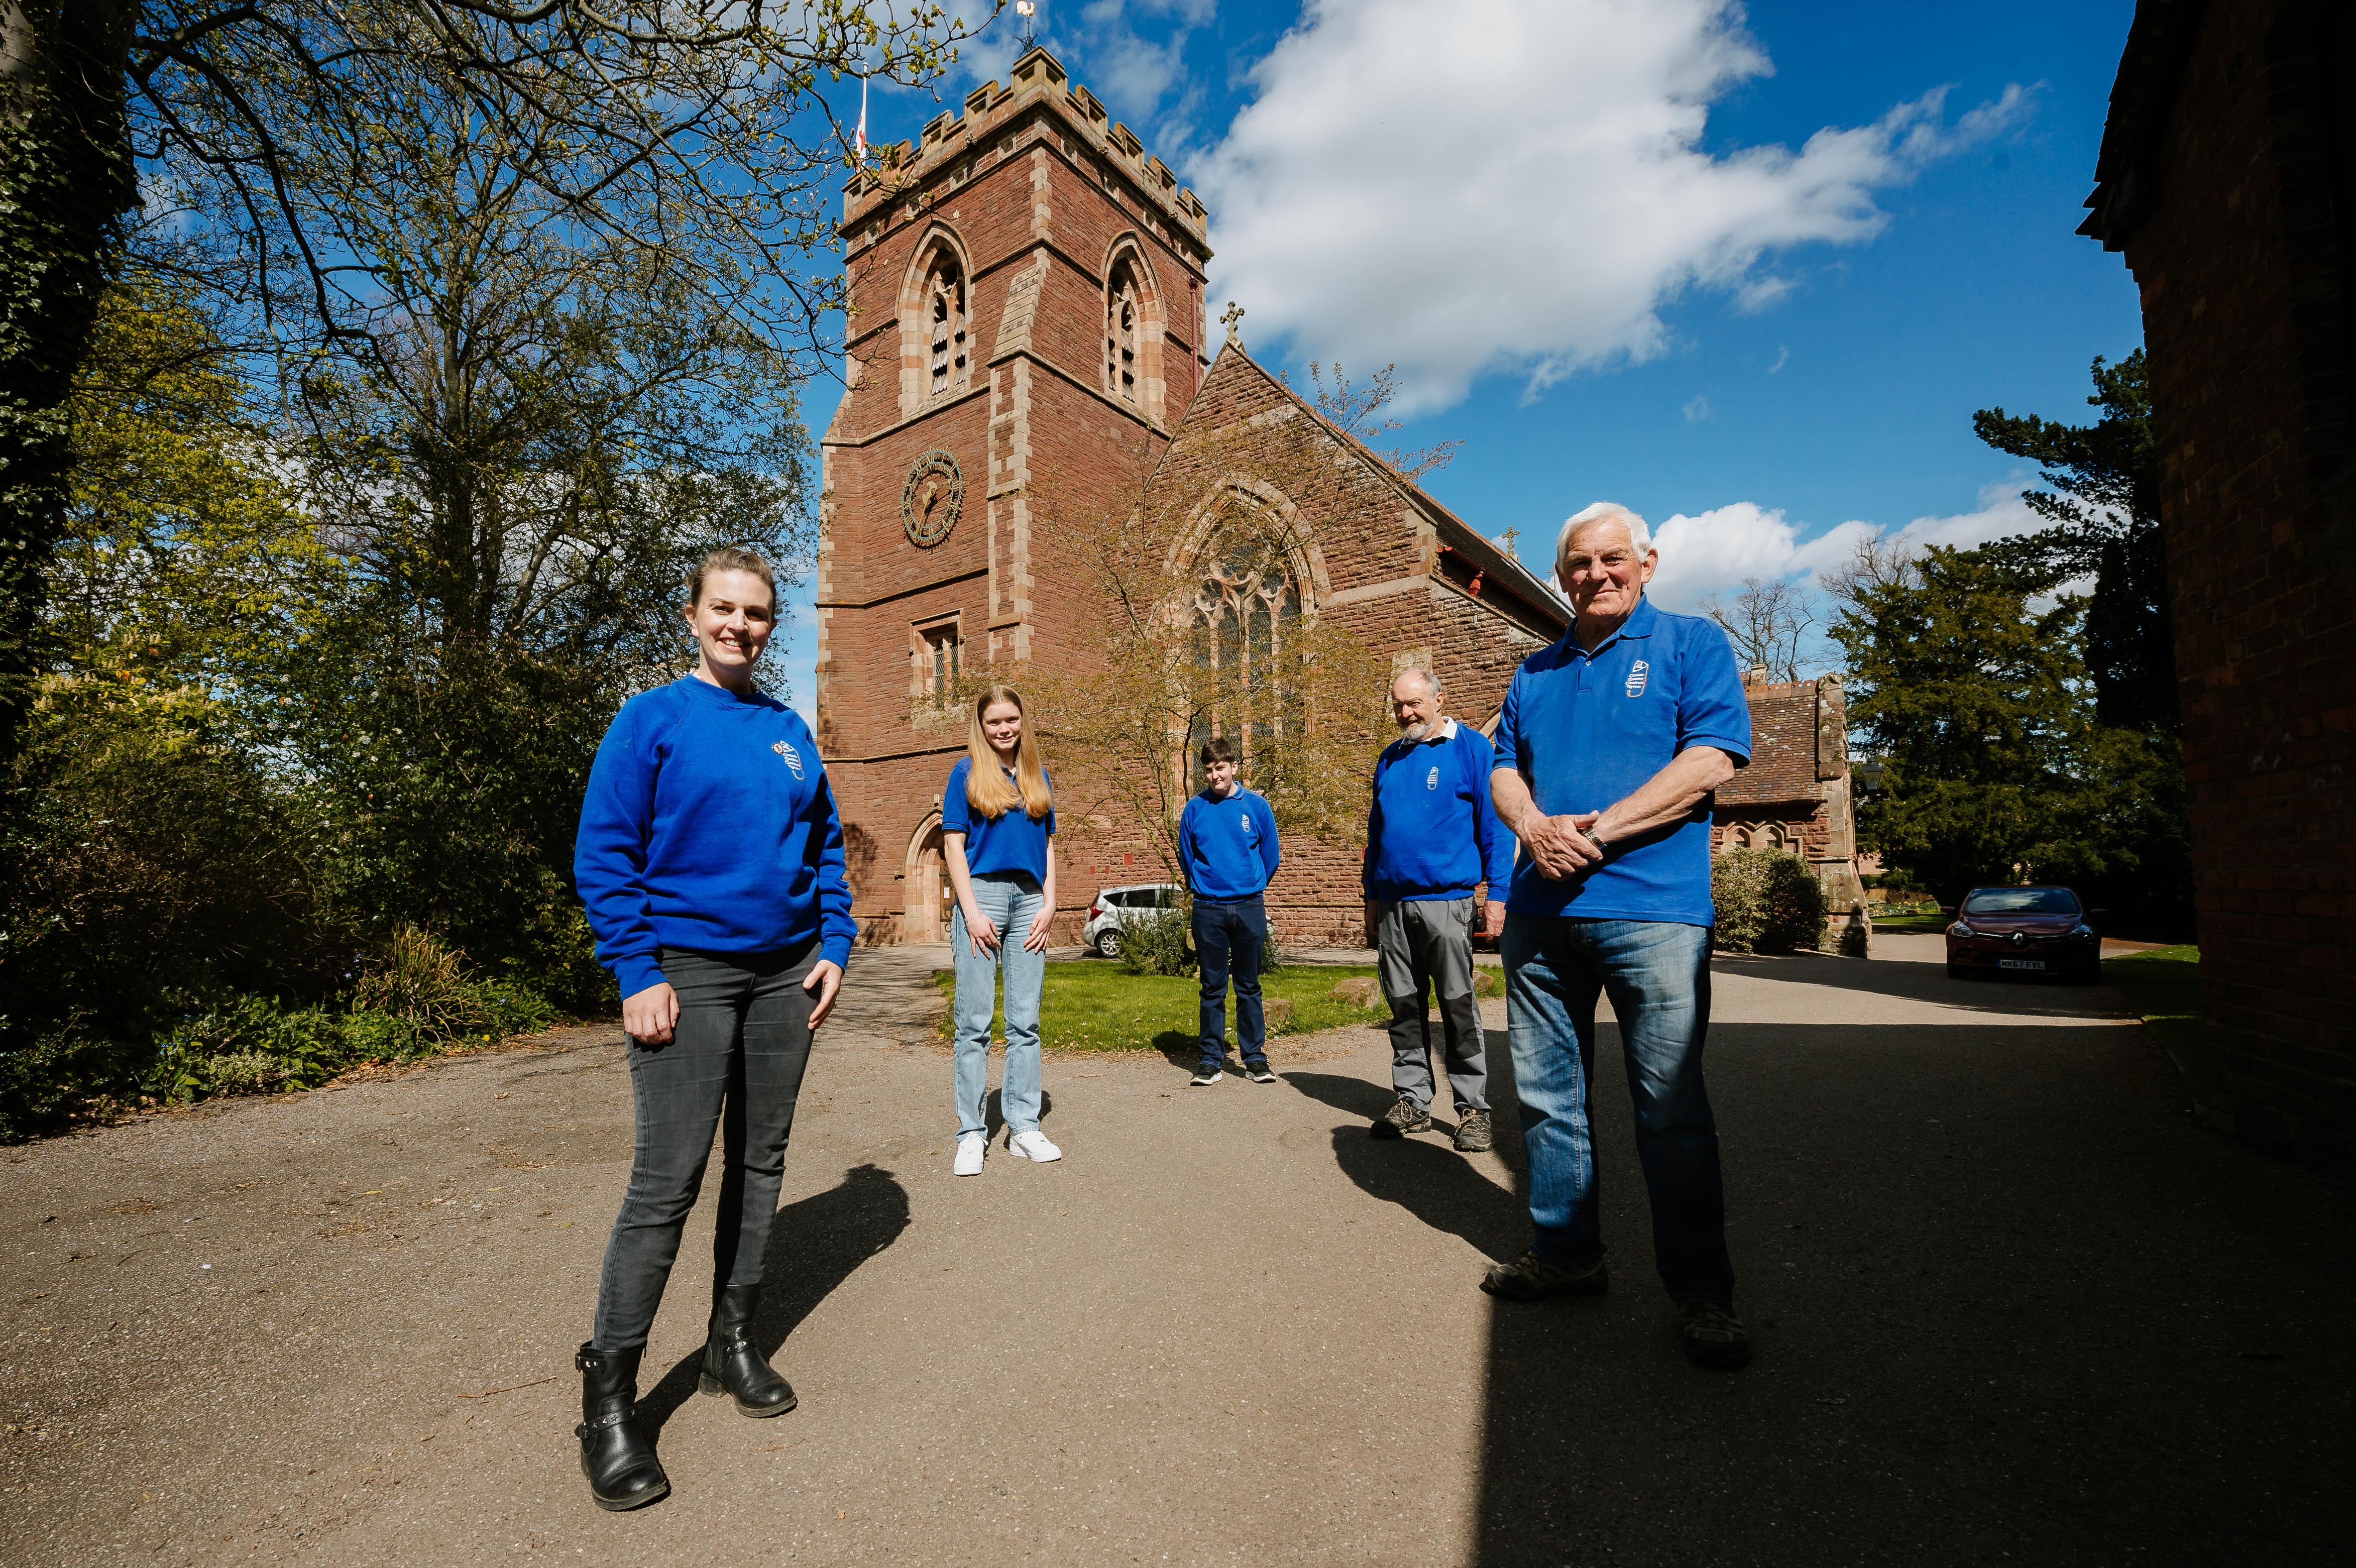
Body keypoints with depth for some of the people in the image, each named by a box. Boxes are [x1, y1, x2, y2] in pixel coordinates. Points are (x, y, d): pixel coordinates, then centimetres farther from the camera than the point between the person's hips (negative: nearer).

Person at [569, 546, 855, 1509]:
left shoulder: (790, 731, 11)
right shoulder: (651, 719, -3)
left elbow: (826, 846, 14)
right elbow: (602, 854, -7)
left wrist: (833, 947, 4)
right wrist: (638, 975, -14)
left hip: (784, 973, 5)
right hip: (688, 973, -5)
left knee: (760, 1161, 12)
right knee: (668, 1181, -4)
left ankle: (733, 1341, 29)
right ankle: (609, 1395, 14)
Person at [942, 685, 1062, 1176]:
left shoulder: (1038, 776, 15)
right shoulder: (967, 772, 4)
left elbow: (1048, 845, 15)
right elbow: (954, 845, -2)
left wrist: (1049, 904, 3)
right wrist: (972, 912, -10)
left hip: (1030, 900, 4)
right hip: (981, 894, -3)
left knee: (1025, 1022, 7)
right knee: (975, 1022, 1)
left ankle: (1024, 1127, 16)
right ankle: (972, 1133, 10)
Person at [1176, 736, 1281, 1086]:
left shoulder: (1256, 805, 1)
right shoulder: (1194, 808, 2)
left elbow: (1270, 855, 9)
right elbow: (1186, 859, 12)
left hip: (1249, 907, 0)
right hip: (1208, 910, 0)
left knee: (1249, 988, 8)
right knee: (1213, 989, 6)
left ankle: (1255, 1058, 17)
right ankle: (1211, 1060, 14)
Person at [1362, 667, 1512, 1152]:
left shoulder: (1471, 747, -2)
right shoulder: (1389, 759, 15)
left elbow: (1494, 824, -5)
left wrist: (1497, 893, -12)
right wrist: (1372, 898, 18)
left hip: (1446, 900, -5)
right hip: (1393, 904, 6)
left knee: (1459, 1007, 2)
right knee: (1404, 1006, 10)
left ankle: (1474, 1108, 13)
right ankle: (1413, 1100, 21)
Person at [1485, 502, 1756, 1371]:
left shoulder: (1692, 643, 4)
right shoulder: (1535, 671, 18)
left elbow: (1712, 759, -9)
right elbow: (1504, 769, 14)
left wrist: (1597, 830, -16)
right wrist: (1535, 828, -8)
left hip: (1652, 910, -5)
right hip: (1540, 910, 5)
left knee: (1672, 1109, 1)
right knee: (1545, 1093, 12)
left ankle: (1701, 1292, 17)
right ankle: (1565, 1253, 28)